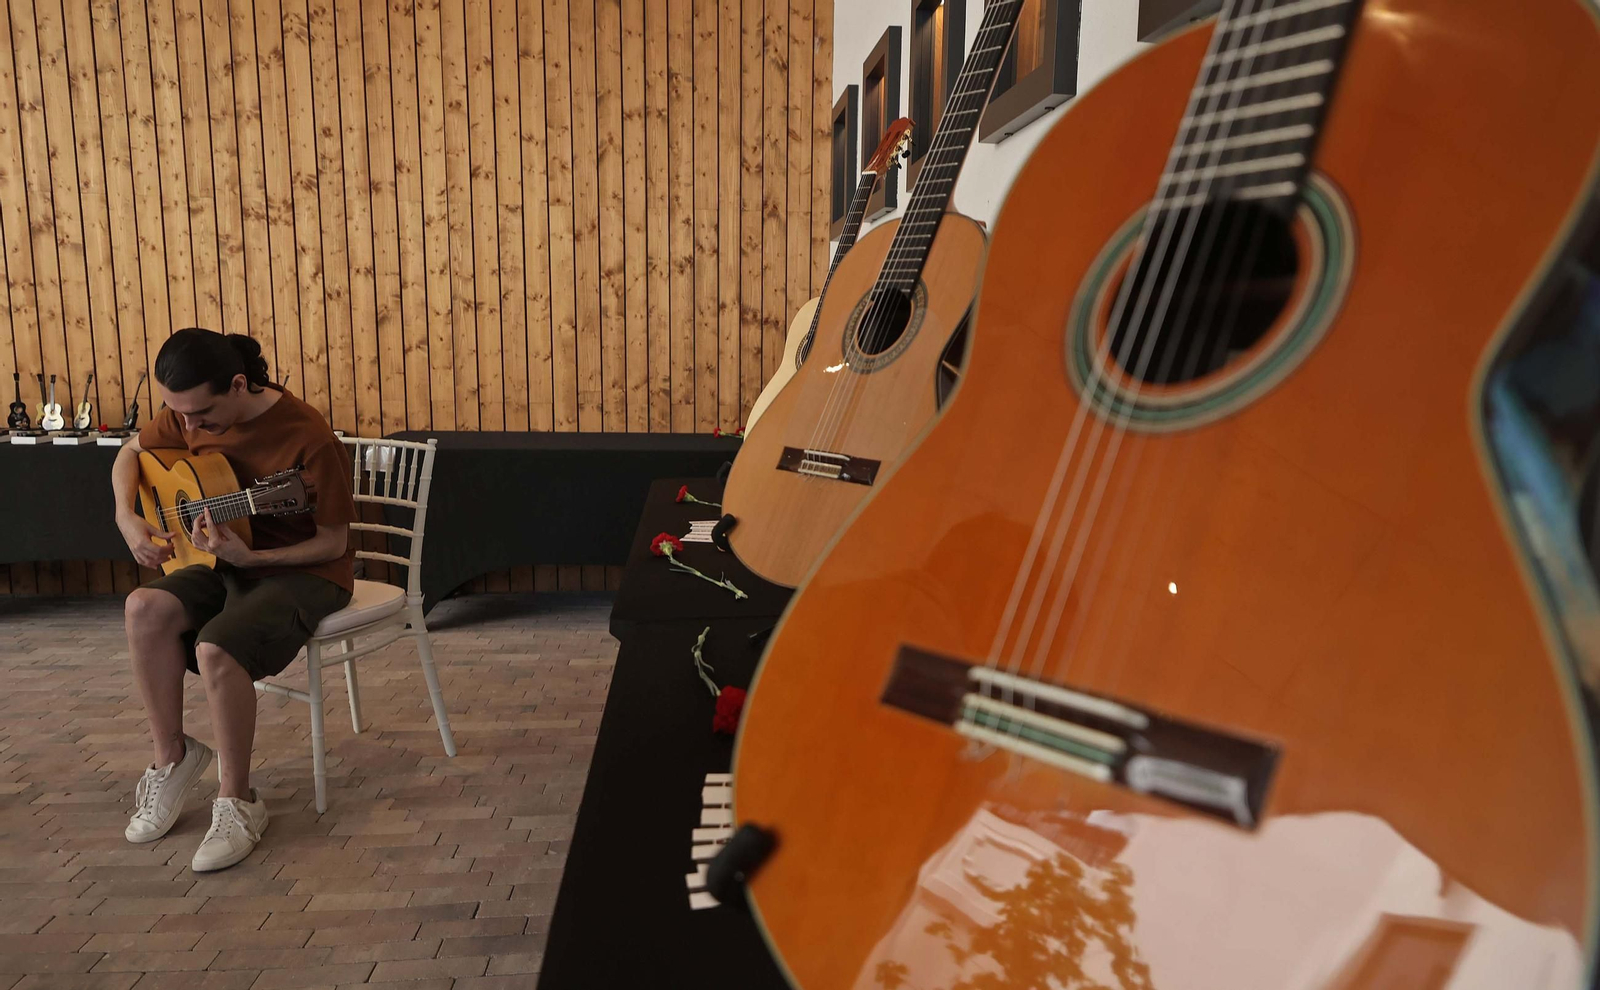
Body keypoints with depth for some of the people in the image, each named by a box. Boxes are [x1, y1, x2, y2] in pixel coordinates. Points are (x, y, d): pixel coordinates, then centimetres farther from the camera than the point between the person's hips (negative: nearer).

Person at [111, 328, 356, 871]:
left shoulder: (308, 438, -25)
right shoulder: (191, 414, -4)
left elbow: (333, 542, -18)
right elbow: (131, 453, 17)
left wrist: (250, 557, -29)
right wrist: (128, 519, -1)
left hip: (305, 571, -6)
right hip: (229, 562, 7)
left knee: (217, 648, -30)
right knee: (146, 609, -22)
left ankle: (237, 801, -10)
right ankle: (172, 756, -2)